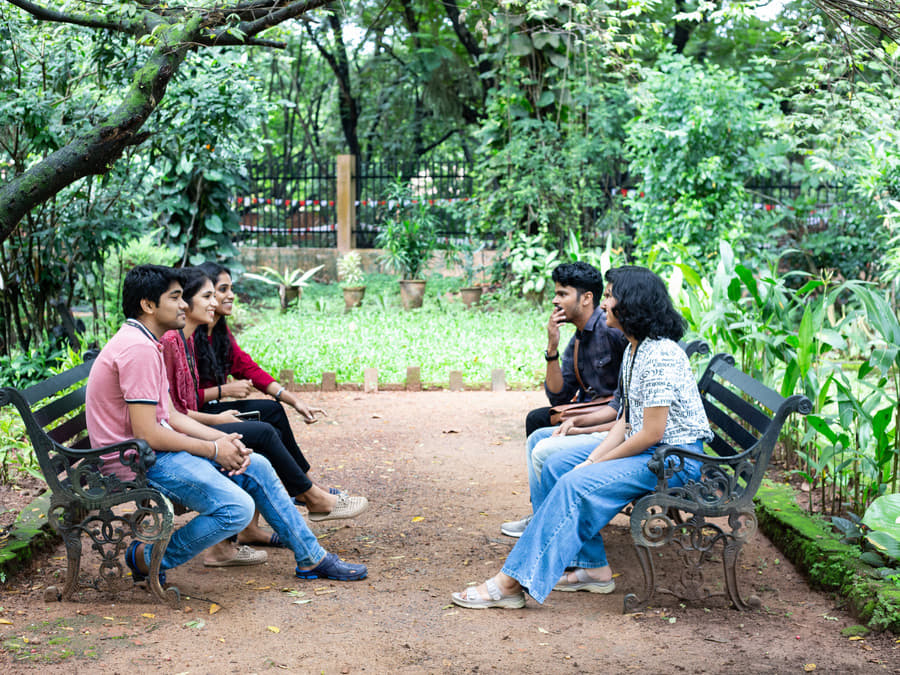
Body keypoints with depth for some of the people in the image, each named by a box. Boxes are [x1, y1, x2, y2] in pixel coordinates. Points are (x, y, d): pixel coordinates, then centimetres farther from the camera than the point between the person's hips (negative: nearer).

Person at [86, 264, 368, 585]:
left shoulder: (147, 344, 14)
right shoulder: (138, 349, -20)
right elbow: (146, 433, -23)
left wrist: (222, 438, 0)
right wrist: (213, 450, -13)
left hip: (154, 449, 11)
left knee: (256, 466, 10)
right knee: (237, 508, -22)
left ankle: (311, 558, 18)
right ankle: (146, 558, -3)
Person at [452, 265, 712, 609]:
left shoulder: (661, 355, -22)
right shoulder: (633, 349, 10)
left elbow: (652, 432, -22)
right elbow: (627, 420, 10)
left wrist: (598, 462, -13)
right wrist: (593, 458, -4)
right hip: (644, 447, 10)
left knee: (576, 486, -24)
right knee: (557, 466, 4)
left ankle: (512, 582, -20)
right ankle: (591, 567, 5)